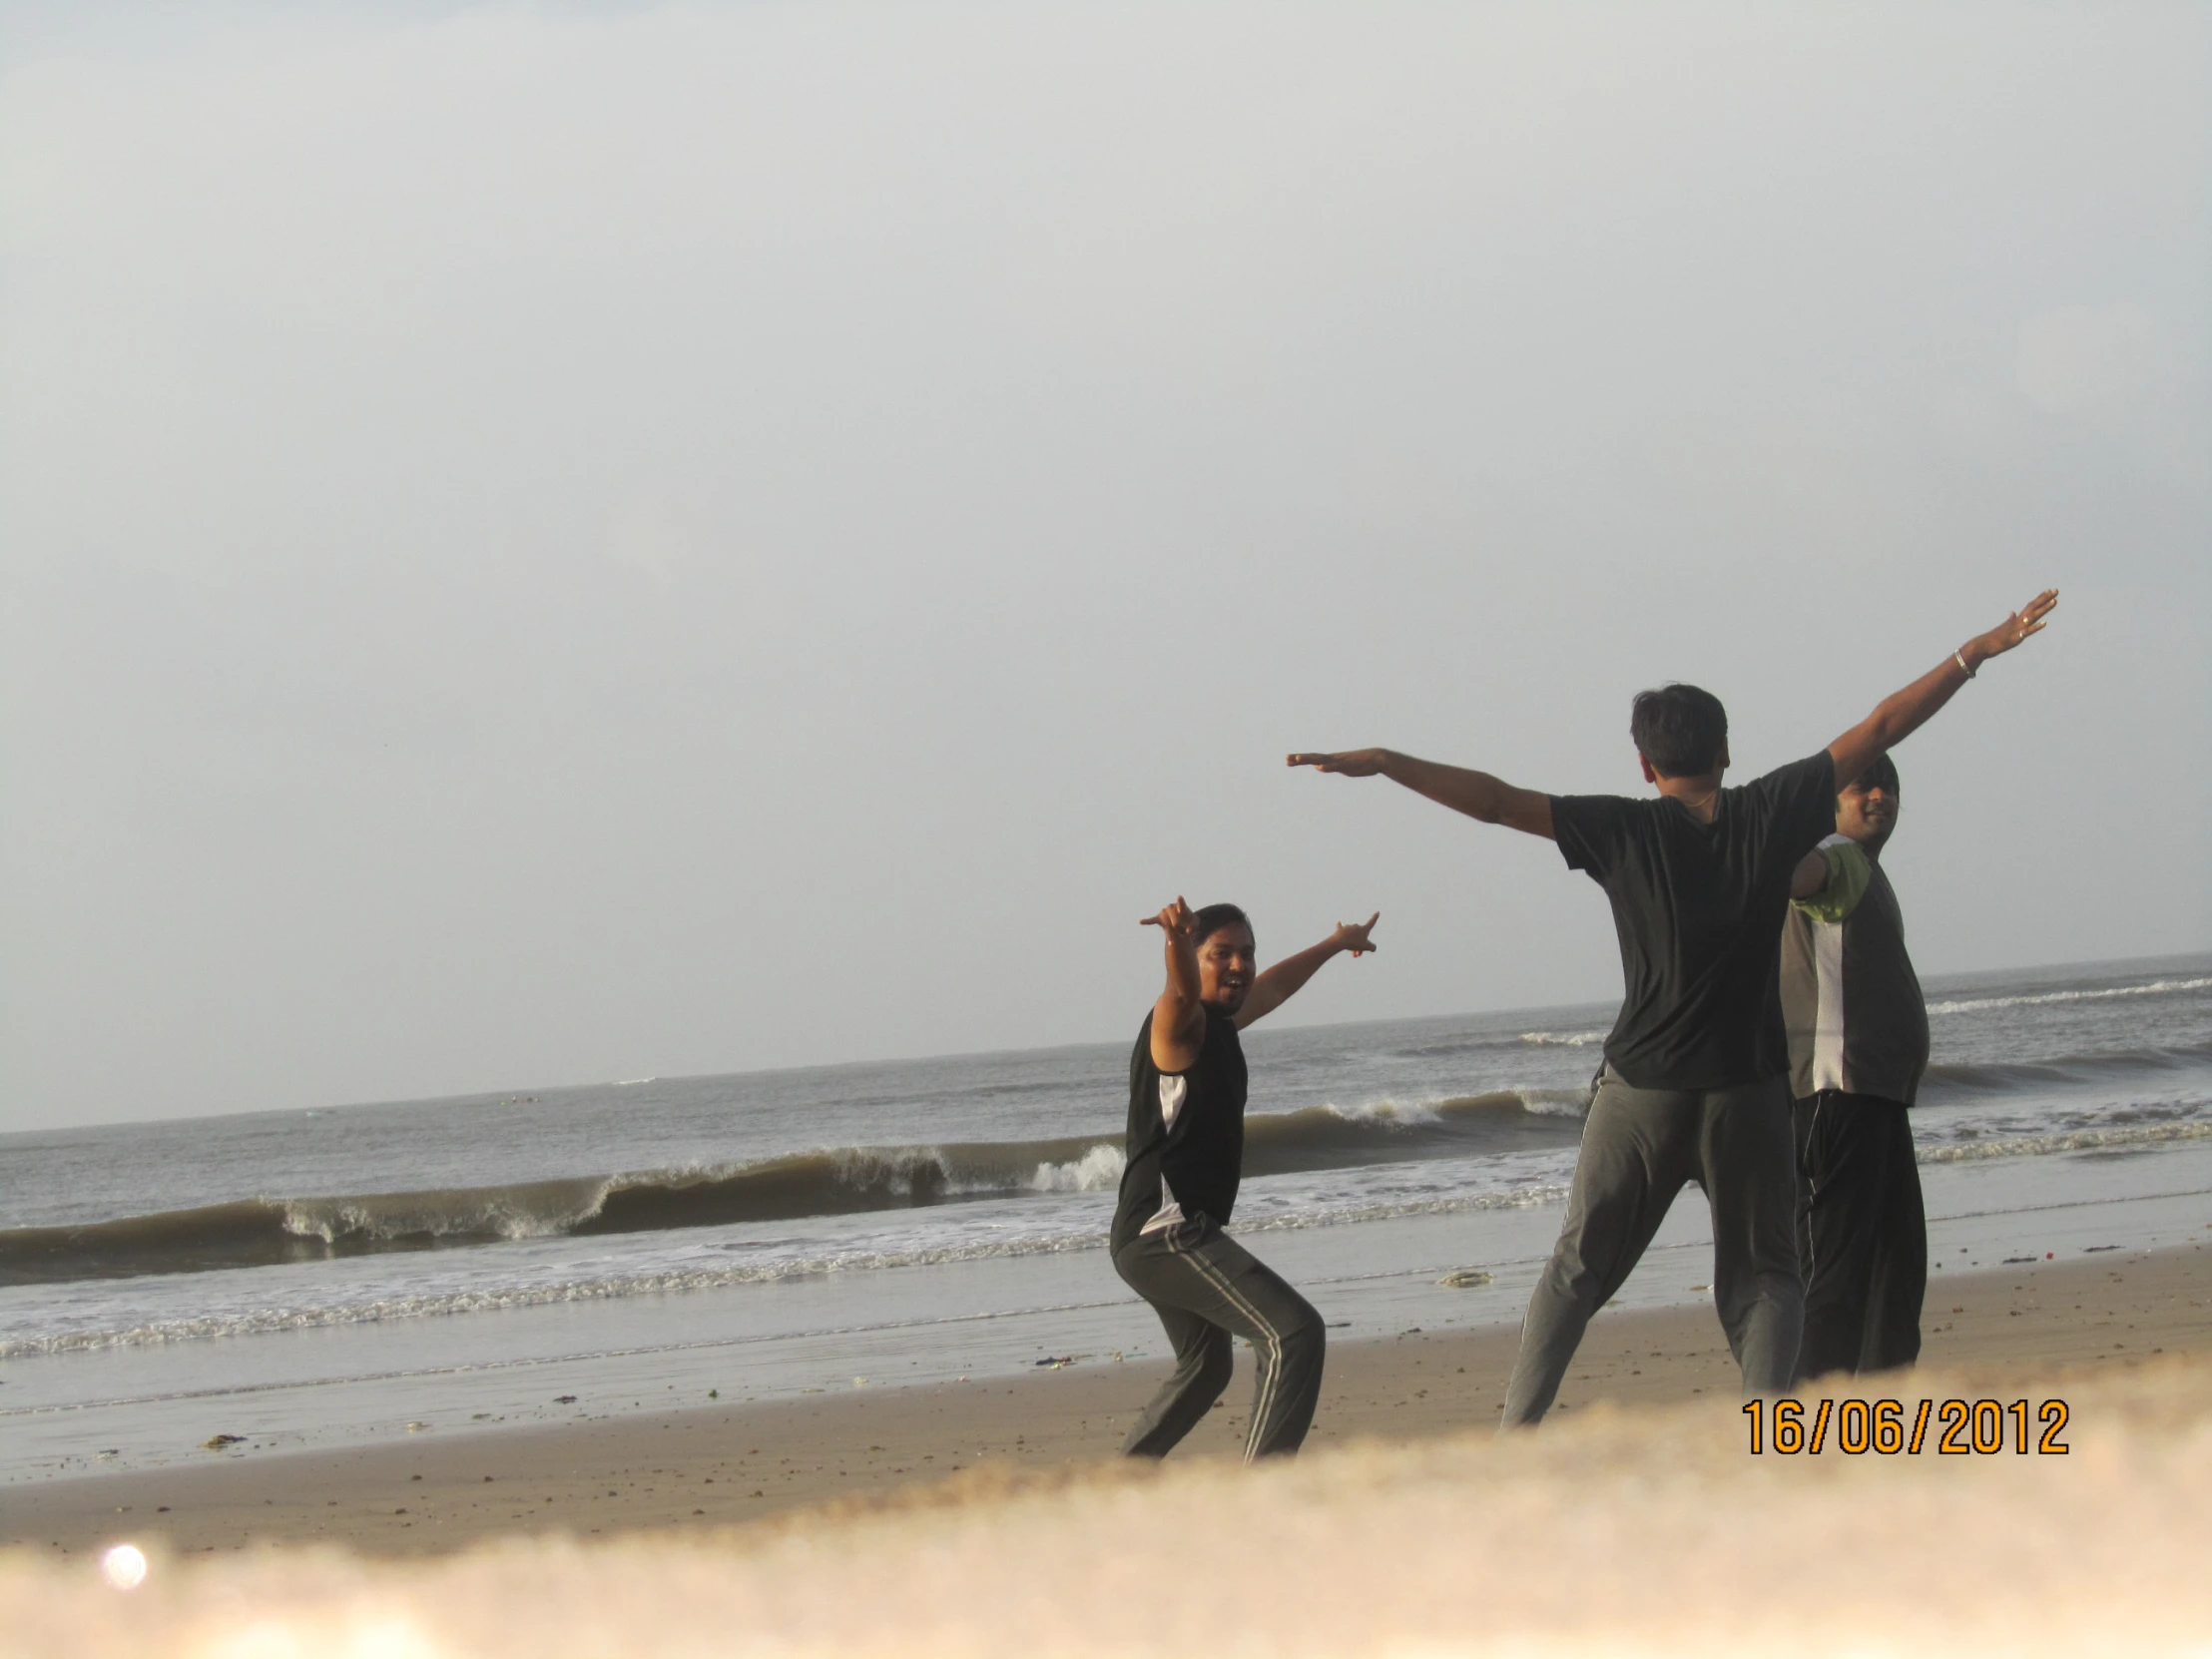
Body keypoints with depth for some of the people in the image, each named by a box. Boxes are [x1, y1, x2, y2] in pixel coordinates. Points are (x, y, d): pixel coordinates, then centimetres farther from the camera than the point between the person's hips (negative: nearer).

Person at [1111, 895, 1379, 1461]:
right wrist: (1180, 939, -59)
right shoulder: (1180, 1022, -12)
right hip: (1167, 1229, -11)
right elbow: (1182, 989, -37)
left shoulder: (1220, 1021, 17)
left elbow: (1274, 986, 38)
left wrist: (1337, 944, 54)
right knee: (1294, 1334, -23)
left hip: (1156, 1239, 11)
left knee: (1205, 1367, 30)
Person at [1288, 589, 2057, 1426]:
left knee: (1577, 1268, 10)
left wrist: (1382, 762, -1)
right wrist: (1979, 651, 7)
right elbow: (1878, 730, 2)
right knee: (1763, 1276, 8)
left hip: (1640, 1091, 0)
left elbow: (1494, 800, -6)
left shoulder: (1621, 831, -4)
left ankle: (1514, 1434, 2)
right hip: (1748, 1095, 0)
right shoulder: (1770, 815, -2)